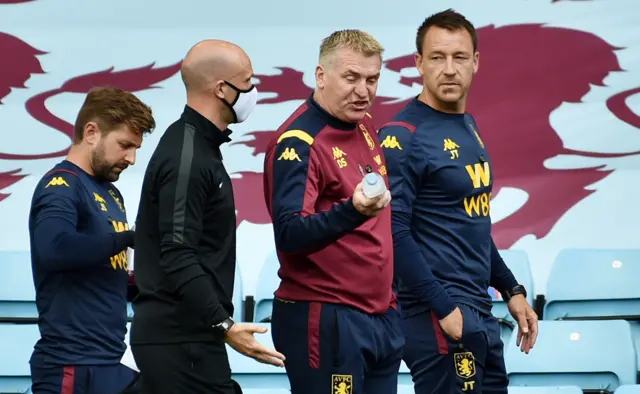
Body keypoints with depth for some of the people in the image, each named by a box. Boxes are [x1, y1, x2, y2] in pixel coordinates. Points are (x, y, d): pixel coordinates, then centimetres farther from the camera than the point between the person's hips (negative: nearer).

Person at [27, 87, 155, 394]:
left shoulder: (111, 194, 17)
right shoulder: (62, 186, -10)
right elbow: (53, 247, -31)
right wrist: (128, 238, -20)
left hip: (110, 364, 9)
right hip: (74, 368, -9)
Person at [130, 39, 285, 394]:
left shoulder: (195, 145, 16)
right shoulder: (186, 159, -16)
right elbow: (178, 259, -22)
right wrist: (225, 326, -25)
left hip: (172, 336, 10)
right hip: (181, 339, -10)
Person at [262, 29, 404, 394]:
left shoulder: (366, 126, 10)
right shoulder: (298, 144, -14)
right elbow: (289, 234, -24)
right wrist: (352, 211, -39)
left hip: (382, 316, 8)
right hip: (325, 322, -8)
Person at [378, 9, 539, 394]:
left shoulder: (468, 125, 13)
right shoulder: (403, 137, -13)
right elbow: (393, 232, -19)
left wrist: (511, 289, 18)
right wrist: (444, 308, -20)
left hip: (481, 313, 9)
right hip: (439, 317, -9)